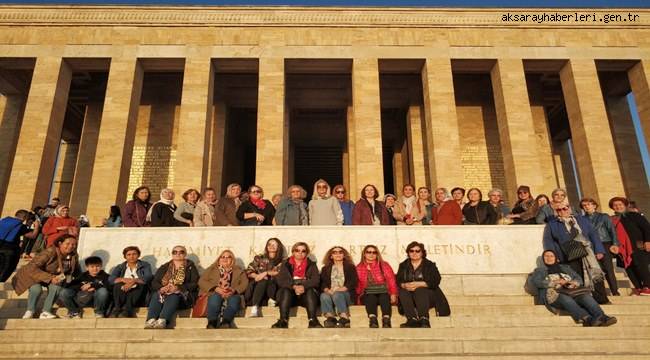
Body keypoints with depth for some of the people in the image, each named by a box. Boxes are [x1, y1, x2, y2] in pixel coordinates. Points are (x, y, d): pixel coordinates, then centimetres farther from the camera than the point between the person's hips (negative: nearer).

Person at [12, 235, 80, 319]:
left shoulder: (74, 256, -15)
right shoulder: (49, 252, -33)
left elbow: (77, 271, 3)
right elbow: (32, 268, -36)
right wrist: (50, 278, -43)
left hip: (55, 276, 4)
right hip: (34, 275, -4)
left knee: (57, 287, -26)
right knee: (36, 289, -31)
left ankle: (45, 312, -11)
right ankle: (30, 311, -1)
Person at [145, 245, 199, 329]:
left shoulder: (190, 267, 12)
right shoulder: (164, 267, 21)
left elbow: (194, 284, -1)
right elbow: (154, 282, 10)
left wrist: (178, 288, -16)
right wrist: (161, 288, -14)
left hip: (182, 295, -3)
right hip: (164, 293, 3)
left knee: (173, 296, -35)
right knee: (157, 295, -30)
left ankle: (162, 321, -54)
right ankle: (151, 320, -49)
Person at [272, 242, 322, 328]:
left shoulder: (311, 265, 15)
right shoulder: (285, 264, 13)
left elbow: (316, 280, -2)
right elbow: (280, 280, -3)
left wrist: (304, 286, -23)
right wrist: (294, 286, -22)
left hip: (306, 294, 0)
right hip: (290, 291, 0)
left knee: (311, 291, -30)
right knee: (286, 291, -30)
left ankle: (312, 320, -40)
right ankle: (283, 320, -40)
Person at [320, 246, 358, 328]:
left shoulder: (350, 267, 15)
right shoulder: (325, 268, 21)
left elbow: (353, 282, 0)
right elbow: (322, 283, 7)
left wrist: (340, 289, -16)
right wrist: (328, 290, -16)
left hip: (346, 294, -2)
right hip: (330, 293, 2)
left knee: (337, 295, -36)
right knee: (324, 296, -33)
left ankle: (344, 319, -40)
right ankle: (330, 318, -40)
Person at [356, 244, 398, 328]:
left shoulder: (384, 265, 12)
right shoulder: (359, 268, 14)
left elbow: (391, 280, 3)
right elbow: (357, 284, 10)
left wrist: (393, 294, -10)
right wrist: (358, 296, -5)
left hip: (384, 293, 0)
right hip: (368, 294, 0)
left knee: (384, 297, -33)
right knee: (371, 297, -33)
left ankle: (386, 321, -53)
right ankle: (373, 321, -54)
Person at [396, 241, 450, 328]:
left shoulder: (430, 265, 6)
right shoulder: (403, 265, 15)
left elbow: (435, 281, -8)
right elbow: (398, 281, 5)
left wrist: (419, 284, -20)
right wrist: (404, 285, -19)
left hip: (428, 294, -2)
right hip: (410, 297, 3)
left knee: (419, 290, -34)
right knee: (402, 292, -29)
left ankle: (424, 320, -46)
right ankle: (412, 320, -41)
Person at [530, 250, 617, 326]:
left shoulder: (565, 267, 33)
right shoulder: (540, 270, 23)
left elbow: (579, 279, 20)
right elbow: (535, 281, 3)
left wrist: (574, 283, -5)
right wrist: (555, 282, -7)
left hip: (571, 290, 4)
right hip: (554, 293, -4)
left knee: (586, 296, -29)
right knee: (566, 299, -37)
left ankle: (602, 317, -49)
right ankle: (589, 319, -54)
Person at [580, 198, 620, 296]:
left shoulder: (604, 217, 10)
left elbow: (612, 230, 3)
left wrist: (615, 244, -9)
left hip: (604, 245, -1)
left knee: (608, 269, -7)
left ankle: (615, 292, -1)